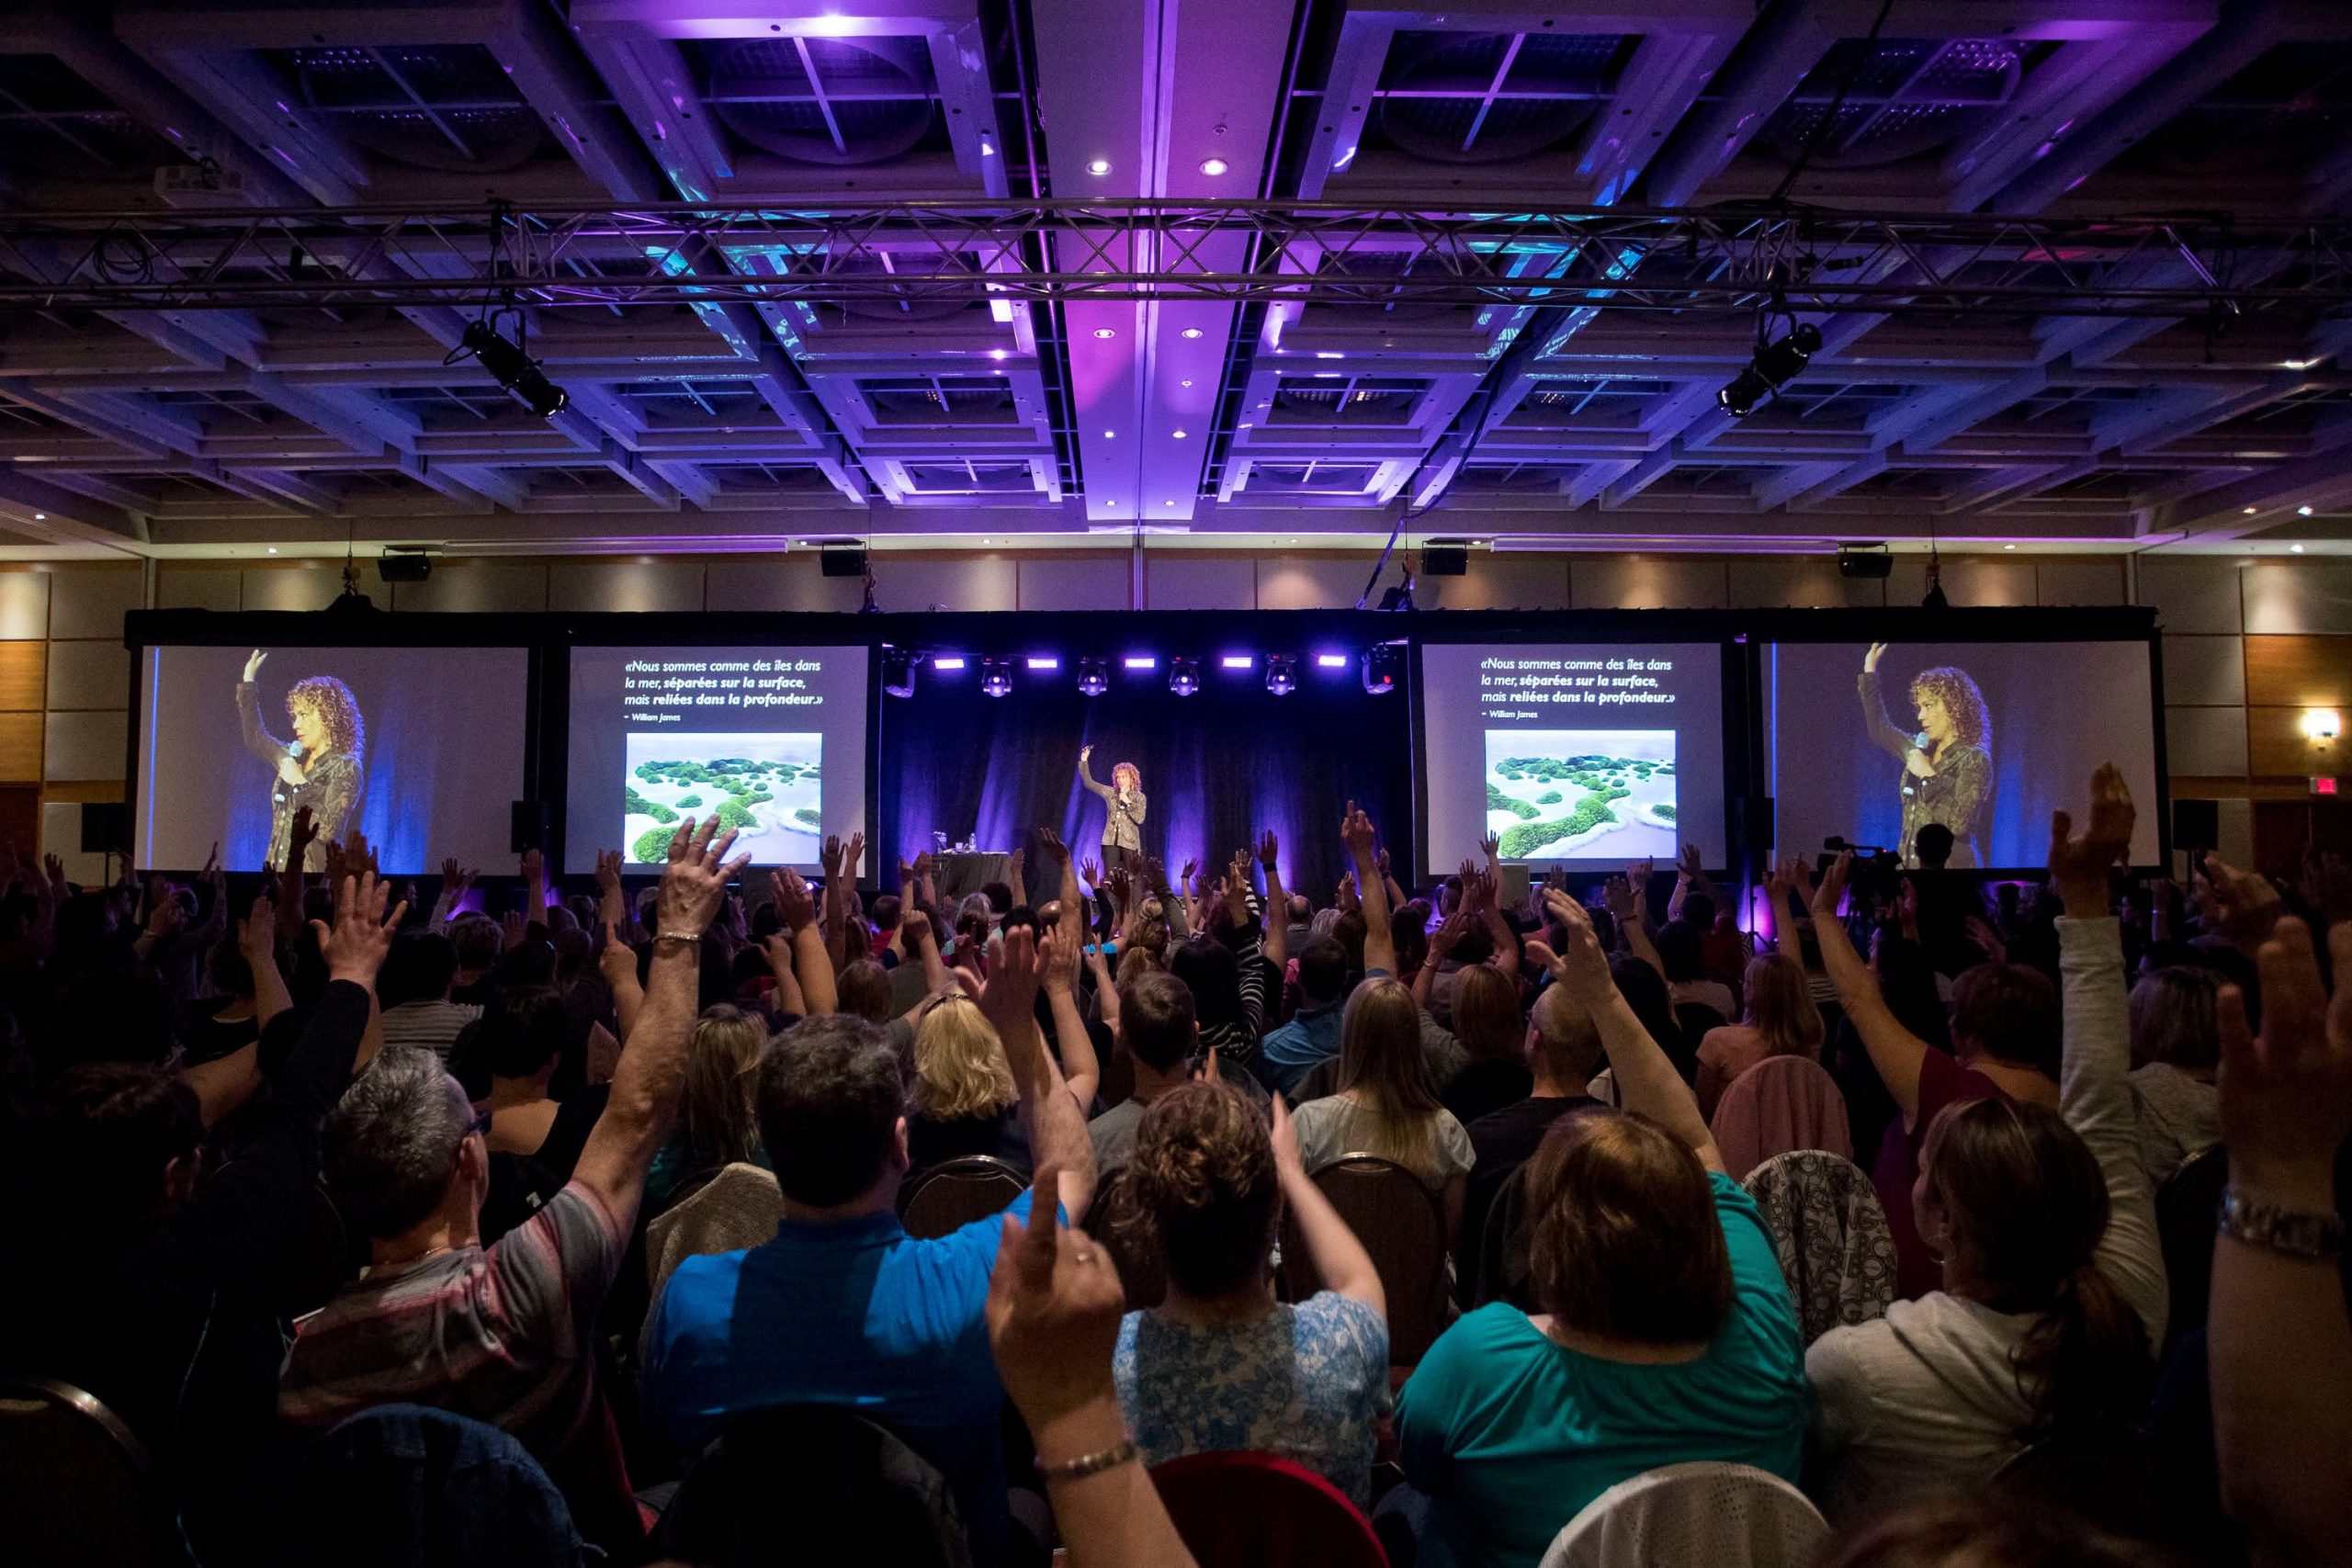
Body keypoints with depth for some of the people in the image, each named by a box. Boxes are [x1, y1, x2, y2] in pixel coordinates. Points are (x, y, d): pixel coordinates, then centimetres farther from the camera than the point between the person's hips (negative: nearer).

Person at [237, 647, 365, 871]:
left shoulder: (346, 768, -11)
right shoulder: (295, 757, 11)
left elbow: (328, 828, -21)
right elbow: (255, 737, 30)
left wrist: (301, 784, -16)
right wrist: (248, 681, 31)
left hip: (314, 870, -7)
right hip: (279, 868, 7)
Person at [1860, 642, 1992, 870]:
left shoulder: (1974, 759, -10)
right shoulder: (1922, 750, 10)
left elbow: (1959, 823, -21)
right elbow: (1880, 730, 26)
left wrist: (1929, 776, -15)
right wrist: (1870, 669, 25)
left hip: (1948, 865, -7)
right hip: (1910, 863, 7)